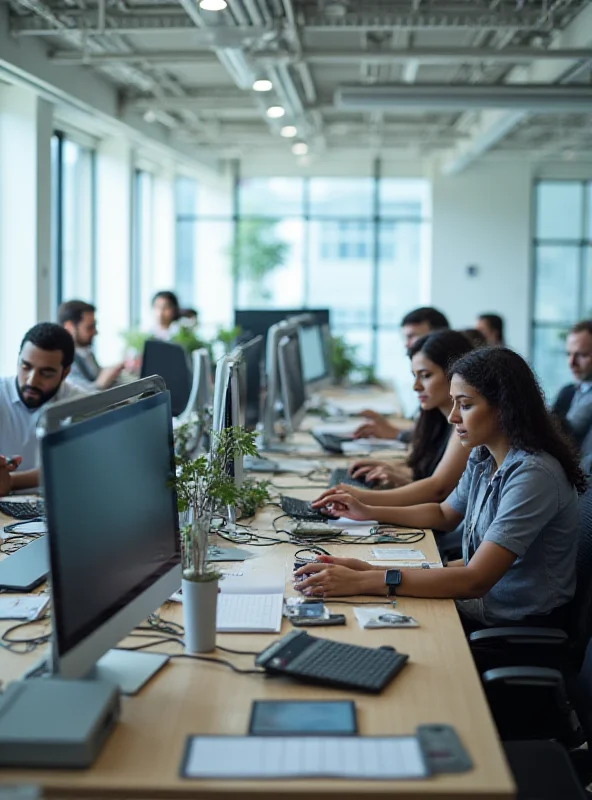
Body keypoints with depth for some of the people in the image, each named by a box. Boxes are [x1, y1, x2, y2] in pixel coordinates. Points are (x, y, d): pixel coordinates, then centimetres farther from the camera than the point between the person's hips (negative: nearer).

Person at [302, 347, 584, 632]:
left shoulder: (533, 474, -26)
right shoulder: (482, 458, 2)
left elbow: (475, 581, -33)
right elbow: (444, 514, 22)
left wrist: (363, 581, -37)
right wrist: (368, 512, 11)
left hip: (522, 628, -7)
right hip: (481, 602, 7)